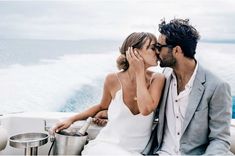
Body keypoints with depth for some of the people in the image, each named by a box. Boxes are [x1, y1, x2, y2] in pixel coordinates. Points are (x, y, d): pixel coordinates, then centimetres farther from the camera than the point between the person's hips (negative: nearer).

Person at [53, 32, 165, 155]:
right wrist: (72, 119, 8)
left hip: (136, 151, 1)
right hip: (106, 145, -1)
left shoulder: (157, 79, -4)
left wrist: (140, 72, -15)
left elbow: (146, 109, -21)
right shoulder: (114, 80, -4)